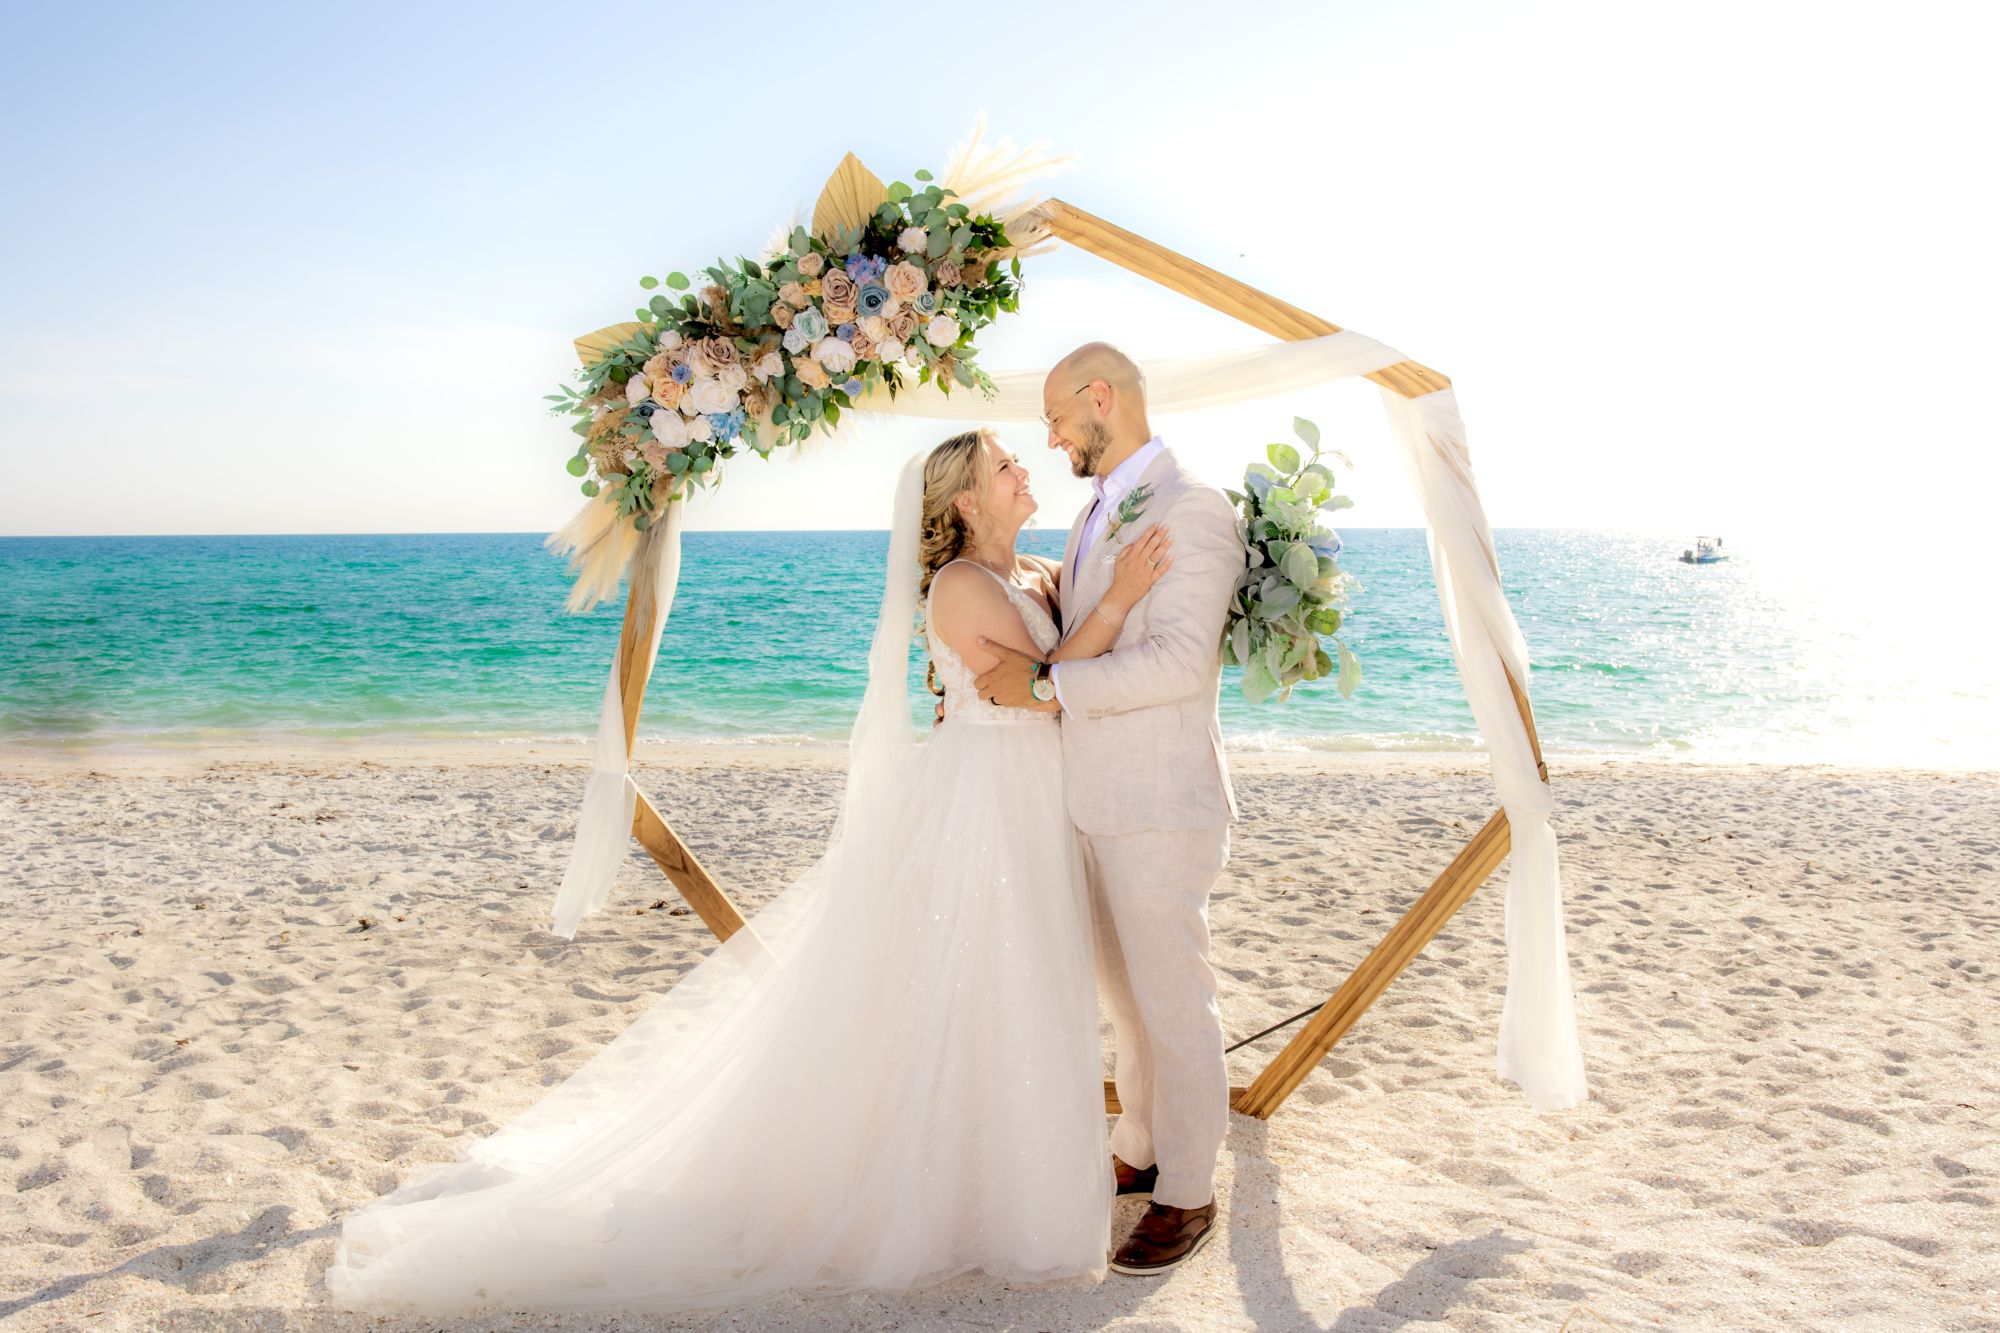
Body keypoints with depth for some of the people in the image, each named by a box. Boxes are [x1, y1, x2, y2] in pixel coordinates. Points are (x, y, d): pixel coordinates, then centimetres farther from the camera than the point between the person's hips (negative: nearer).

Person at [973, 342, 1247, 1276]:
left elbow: (1179, 661, -25)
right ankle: (1139, 1153, 37)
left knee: (1173, 1003, 4)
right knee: (1123, 994, 20)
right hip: (1098, 802, 9)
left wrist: (1046, 685, -23)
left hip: (1159, 808, -9)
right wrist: (989, 684, 13)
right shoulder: (1095, 516, 14)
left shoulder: (1194, 512, -15)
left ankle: (1186, 1196, 20)